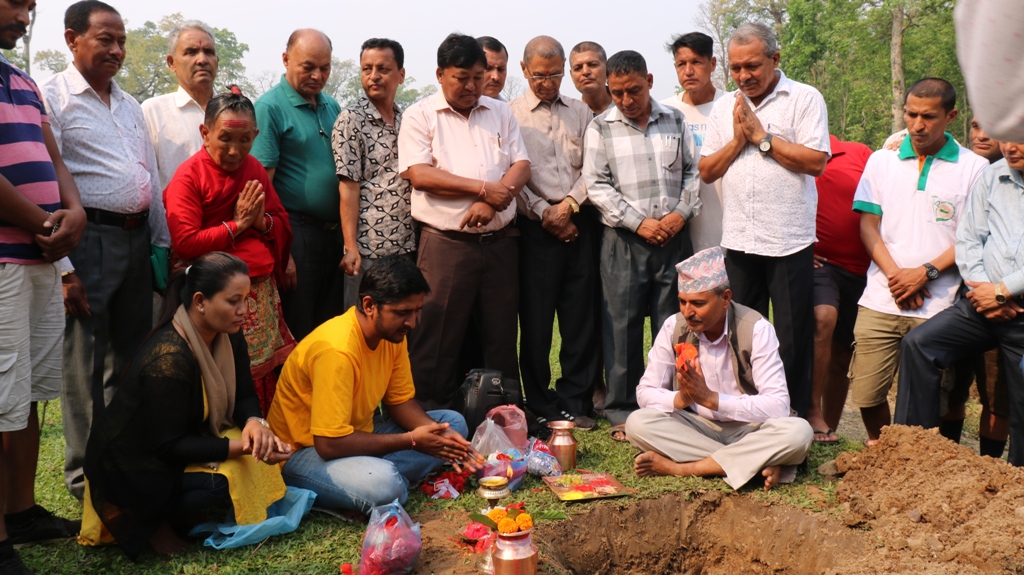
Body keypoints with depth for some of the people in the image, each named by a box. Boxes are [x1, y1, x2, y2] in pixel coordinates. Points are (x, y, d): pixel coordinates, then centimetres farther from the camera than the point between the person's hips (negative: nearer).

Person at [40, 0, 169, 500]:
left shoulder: (129, 104, 18)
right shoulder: (53, 97, -5)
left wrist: (162, 243, 16)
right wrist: (63, 268, -17)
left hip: (137, 240, 7)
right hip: (89, 239, -7)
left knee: (132, 359, 13)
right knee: (84, 365, 0)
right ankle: (85, 477, 12)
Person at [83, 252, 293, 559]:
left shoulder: (227, 335, -6)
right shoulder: (168, 360, -31)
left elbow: (244, 395, 0)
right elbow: (168, 446, -28)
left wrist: (254, 422, -23)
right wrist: (241, 446, -32)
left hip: (184, 442, 9)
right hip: (133, 469, -9)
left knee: (262, 450, -11)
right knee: (224, 480, -29)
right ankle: (151, 522, -2)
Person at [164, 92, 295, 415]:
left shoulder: (255, 170, 13)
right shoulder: (189, 176, -6)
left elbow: (283, 227, 16)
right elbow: (185, 243, -15)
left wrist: (262, 221, -6)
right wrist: (238, 225, -11)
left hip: (261, 291, 6)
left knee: (266, 371, 4)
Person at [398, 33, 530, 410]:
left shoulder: (501, 113, 15)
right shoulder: (420, 116, 2)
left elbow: (521, 166, 6)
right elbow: (419, 174, -11)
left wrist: (490, 203, -13)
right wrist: (484, 188, -12)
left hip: (500, 241, 4)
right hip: (446, 243, -4)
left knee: (502, 333, 10)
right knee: (437, 337, -1)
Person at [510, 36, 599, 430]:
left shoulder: (581, 112, 14)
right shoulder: (511, 114, 5)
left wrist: (568, 205, -7)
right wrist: (545, 213, -8)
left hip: (580, 223, 3)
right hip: (536, 225, -3)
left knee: (580, 315, 4)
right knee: (536, 319, 1)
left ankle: (575, 401, 15)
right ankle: (541, 406, 12)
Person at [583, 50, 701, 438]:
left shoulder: (675, 121, 11)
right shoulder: (601, 128, 4)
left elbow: (693, 172, 12)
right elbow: (596, 185, -2)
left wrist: (680, 213, -5)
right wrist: (639, 222, -10)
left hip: (673, 238, 2)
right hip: (623, 241, -2)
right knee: (622, 325, 0)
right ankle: (622, 412, 9)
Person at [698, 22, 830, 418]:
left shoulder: (804, 99, -2)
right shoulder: (724, 107, 13)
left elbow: (816, 162, -13)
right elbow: (706, 171, 10)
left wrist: (761, 136, -9)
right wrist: (737, 139, -4)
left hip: (789, 241, -4)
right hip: (738, 240, 5)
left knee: (792, 340, 2)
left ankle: (795, 417, 15)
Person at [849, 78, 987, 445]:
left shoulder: (973, 168, 3)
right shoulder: (882, 160, 11)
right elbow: (868, 225, 6)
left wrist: (927, 272, -12)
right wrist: (896, 275, -7)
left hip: (937, 305, -2)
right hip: (880, 302, 2)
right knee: (867, 392, 3)